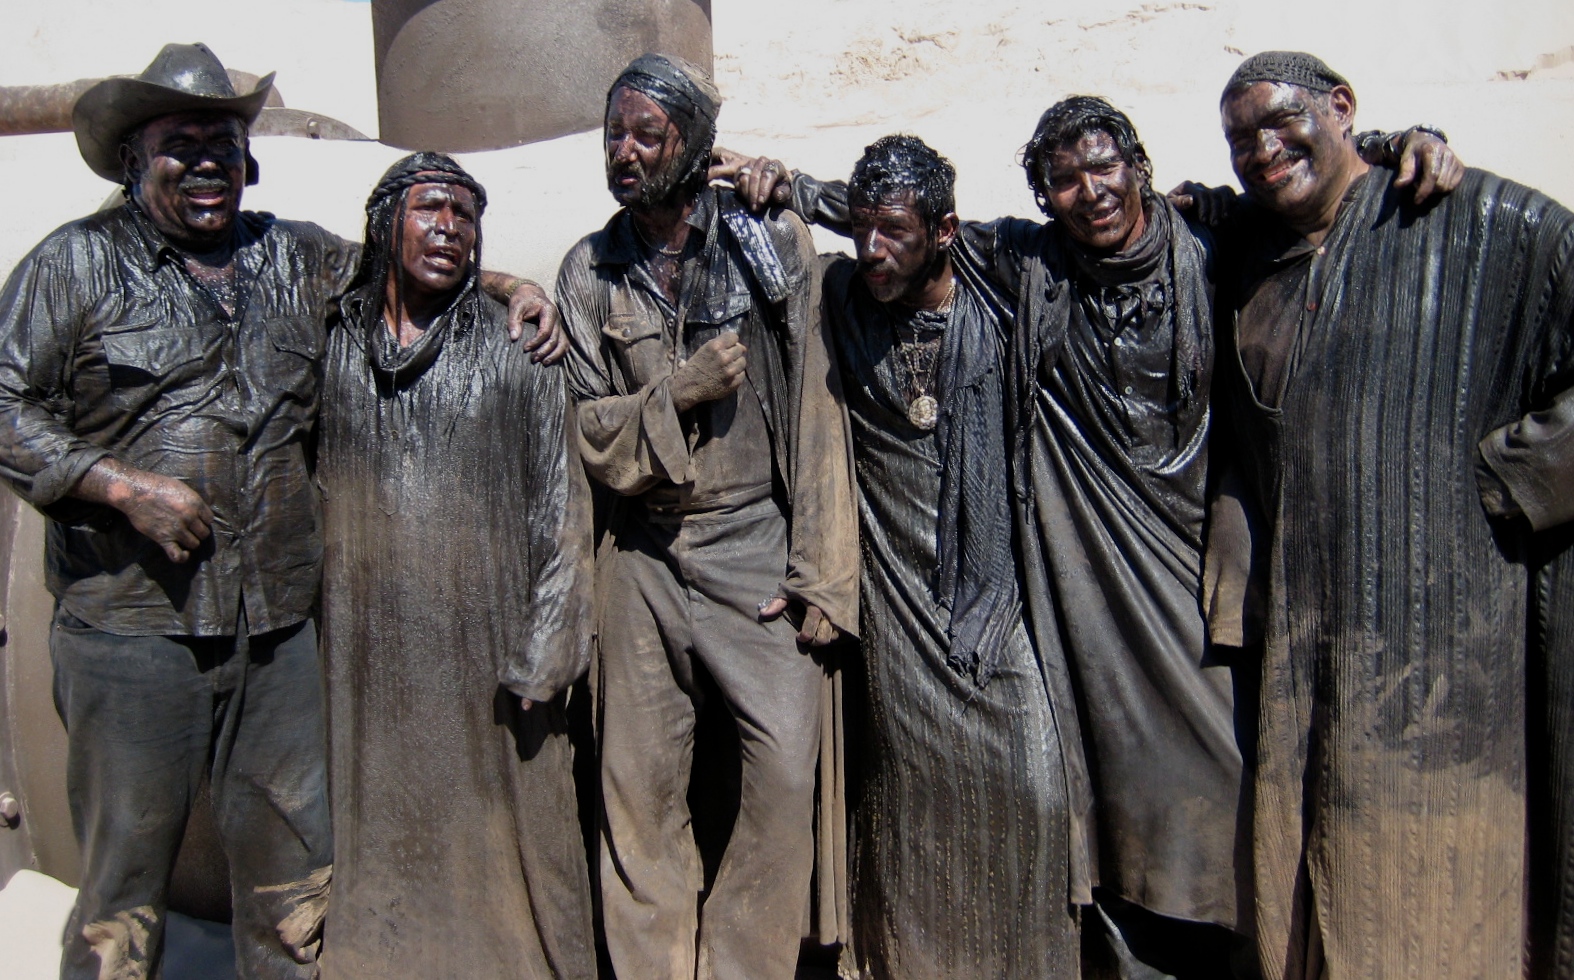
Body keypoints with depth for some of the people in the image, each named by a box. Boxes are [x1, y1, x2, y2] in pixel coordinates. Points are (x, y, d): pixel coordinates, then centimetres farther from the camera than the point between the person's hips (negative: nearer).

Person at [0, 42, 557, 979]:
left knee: (298, 867, 11)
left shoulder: (299, 257, 13)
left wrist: (508, 284, 9)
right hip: (134, 626, -3)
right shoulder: (78, 263, 3)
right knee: (126, 864, 6)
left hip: (281, 622, 4)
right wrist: (123, 485, -12)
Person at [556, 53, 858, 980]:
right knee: (640, 783, 7)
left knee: (787, 771, -7)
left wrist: (819, 575, -6)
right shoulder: (590, 271, 5)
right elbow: (585, 431, 4)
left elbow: (816, 419, -3)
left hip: (757, 546, -2)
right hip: (643, 558, 2)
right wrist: (679, 392, -14)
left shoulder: (773, 245, -1)